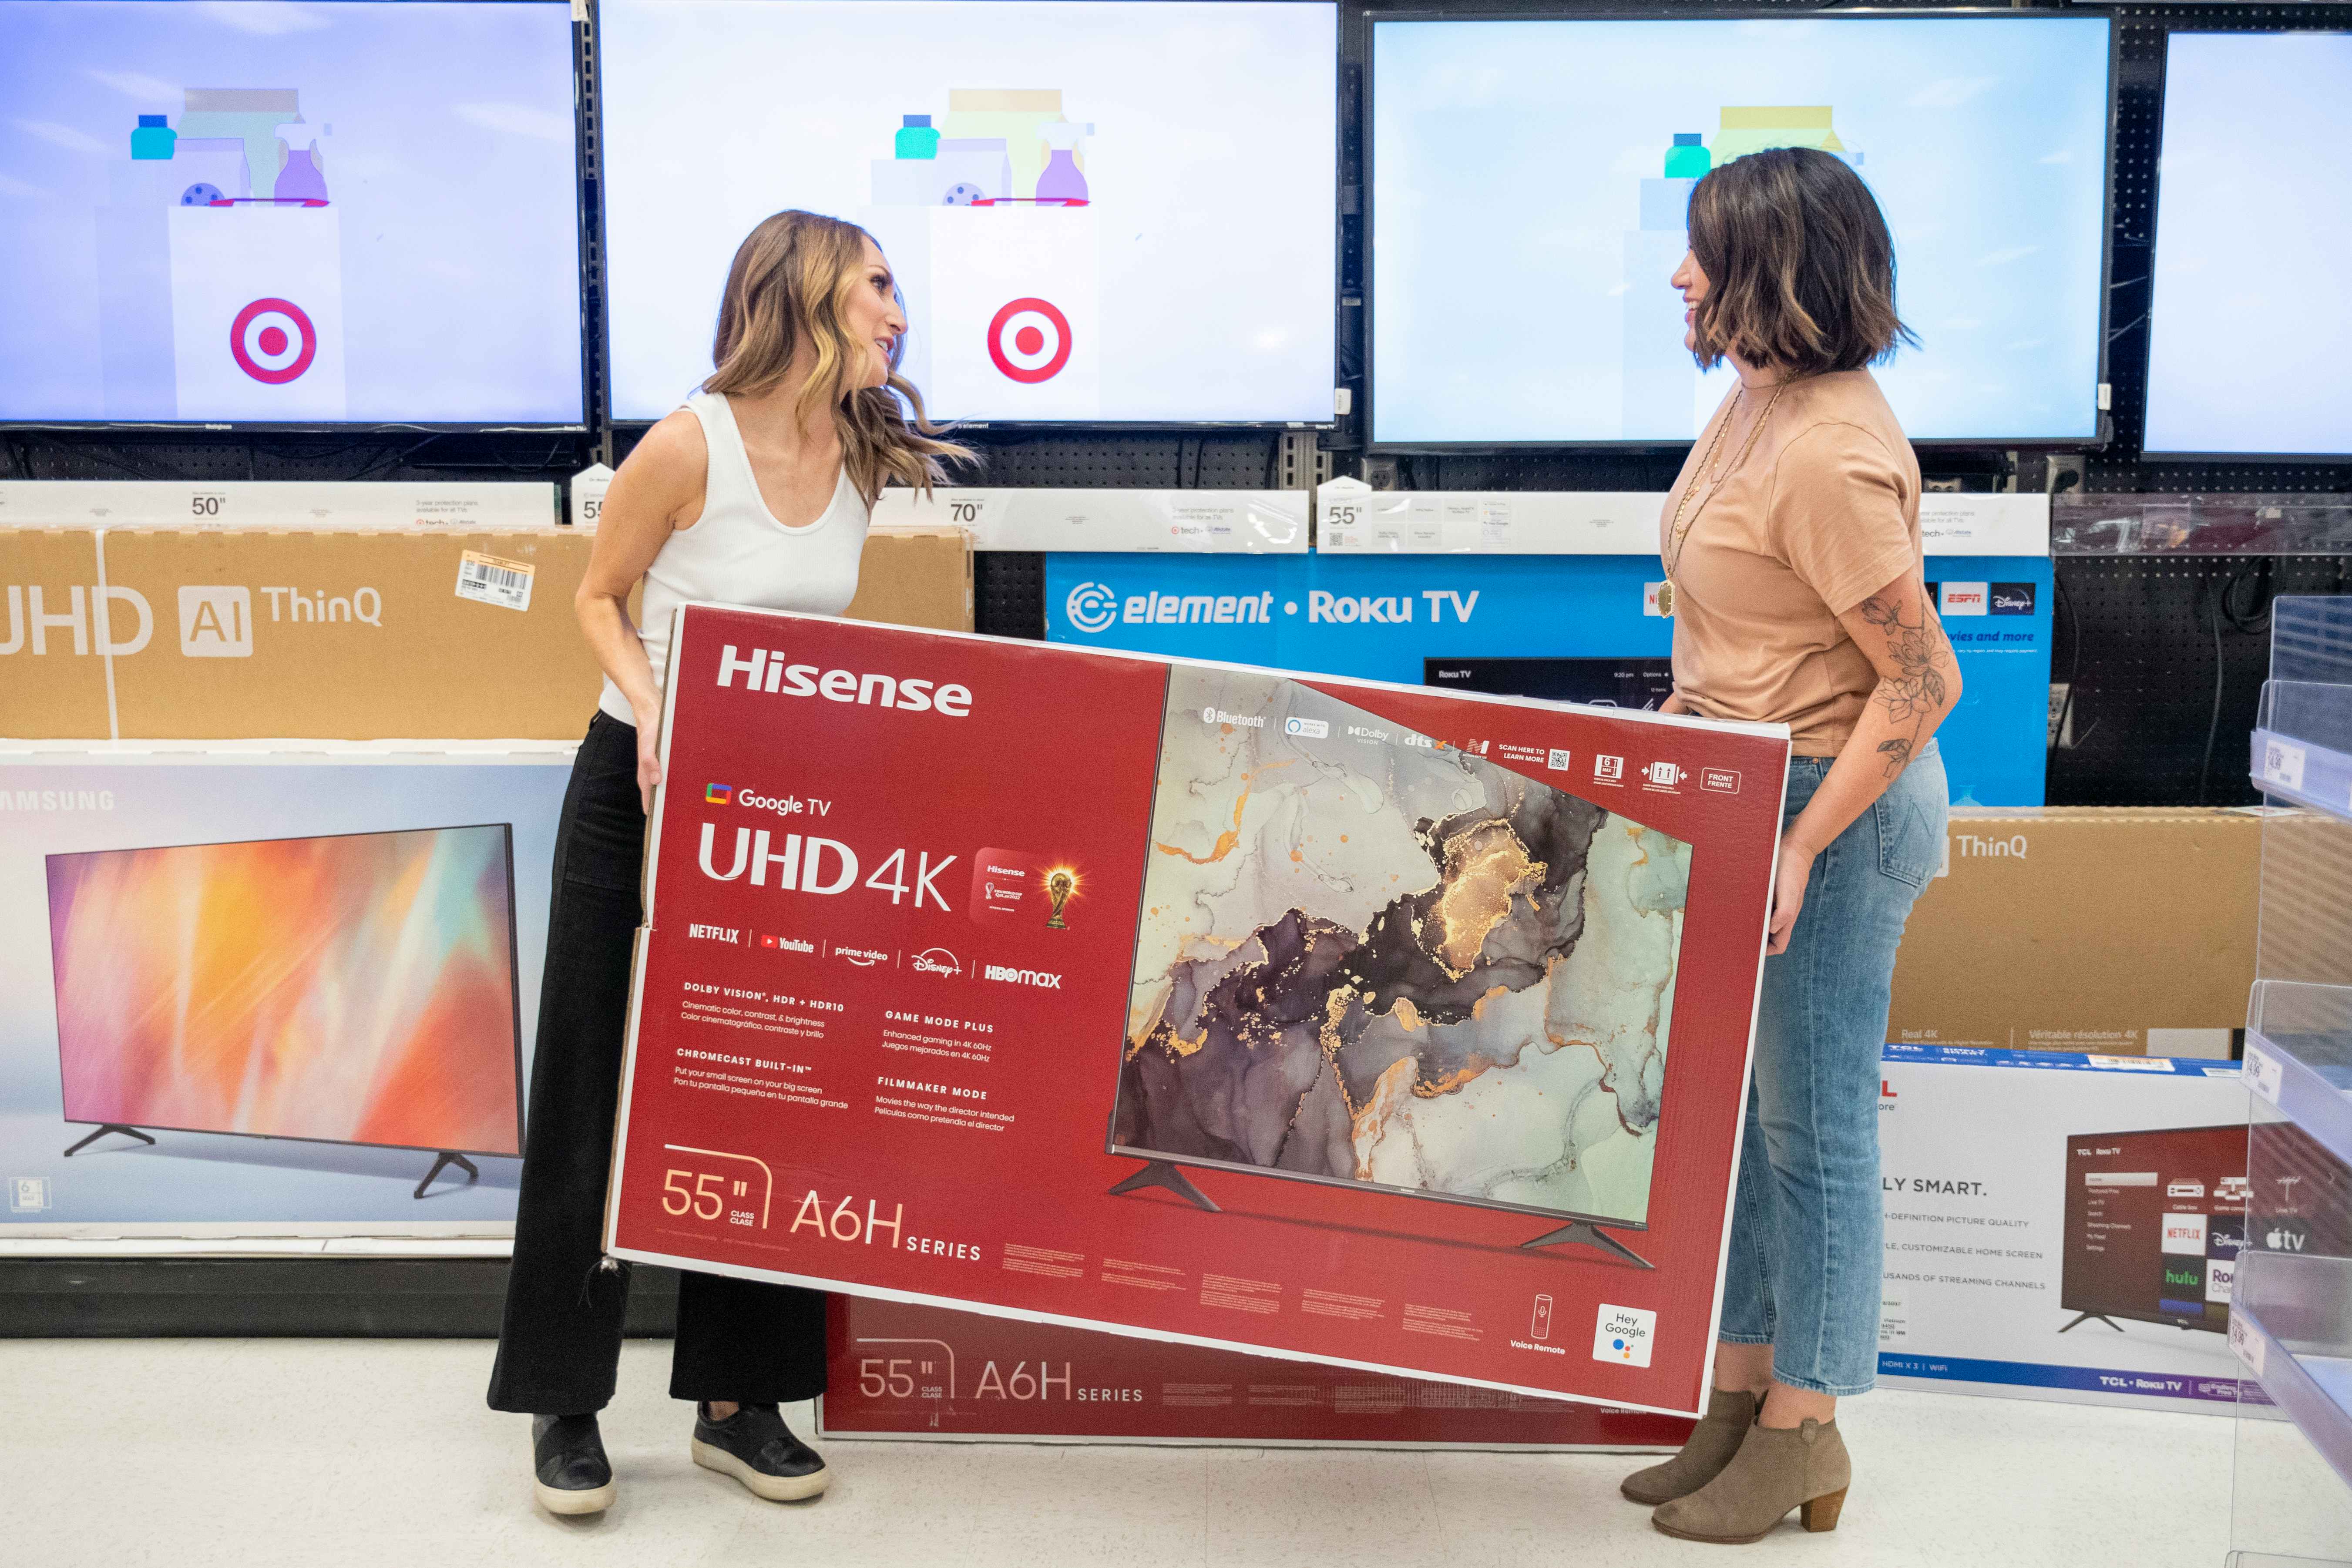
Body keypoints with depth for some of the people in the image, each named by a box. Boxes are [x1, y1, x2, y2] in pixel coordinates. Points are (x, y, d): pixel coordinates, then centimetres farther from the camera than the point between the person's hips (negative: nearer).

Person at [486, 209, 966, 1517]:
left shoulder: (862, 453, 1)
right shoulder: (691, 445, -16)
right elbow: (600, 599, -5)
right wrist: (652, 706, -21)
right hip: (640, 787, -5)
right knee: (598, 1091, 2)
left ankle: (736, 1401, 19)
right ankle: (566, 1404, 16)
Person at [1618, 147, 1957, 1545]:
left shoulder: (1830, 455, -24)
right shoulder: (1762, 395, 6)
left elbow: (1922, 682, -22)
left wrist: (1801, 846, -21)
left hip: (1839, 798, -10)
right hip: (1753, 784, 10)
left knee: (1814, 1123, 3)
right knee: (1736, 1106, 16)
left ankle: (1804, 1431, 20)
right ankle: (1744, 1395, 30)